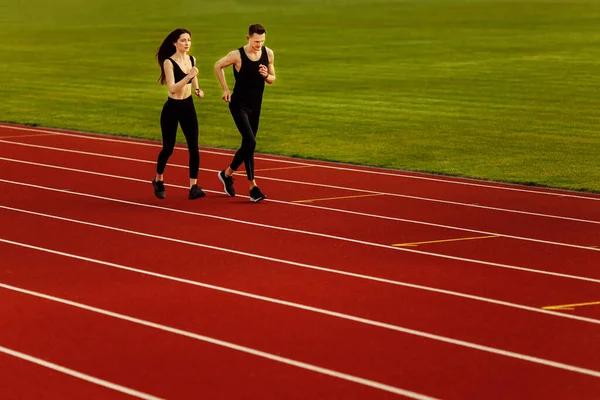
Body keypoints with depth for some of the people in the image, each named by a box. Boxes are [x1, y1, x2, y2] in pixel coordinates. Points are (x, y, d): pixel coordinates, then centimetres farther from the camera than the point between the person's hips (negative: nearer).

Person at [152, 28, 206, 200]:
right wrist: (189, 75, -31)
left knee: (194, 147, -6)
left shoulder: (192, 60, 3)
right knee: (168, 148, 6)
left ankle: (193, 187, -4)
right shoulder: (169, 62, -14)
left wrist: (198, 90, 4)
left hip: (188, 107, 5)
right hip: (172, 108, -5)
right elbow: (173, 88, -23)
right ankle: (158, 180, 31)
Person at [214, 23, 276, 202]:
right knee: (250, 142, -16)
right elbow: (218, 66, 1)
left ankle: (227, 173, 34)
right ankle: (252, 187, -10)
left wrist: (266, 76, -14)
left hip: (255, 105, 6)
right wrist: (225, 89, -1)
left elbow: (272, 79, 9)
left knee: (248, 144, 12)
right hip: (239, 104, -6)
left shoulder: (268, 53, -3)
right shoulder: (237, 55, -16)